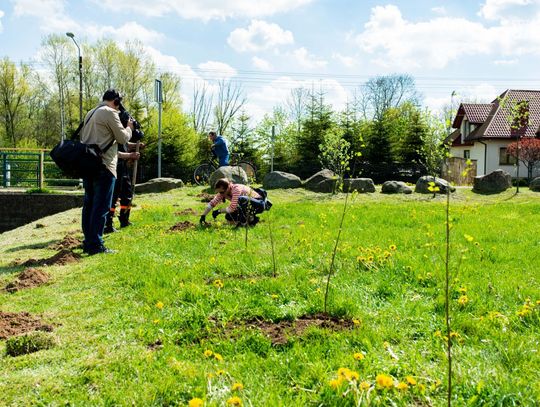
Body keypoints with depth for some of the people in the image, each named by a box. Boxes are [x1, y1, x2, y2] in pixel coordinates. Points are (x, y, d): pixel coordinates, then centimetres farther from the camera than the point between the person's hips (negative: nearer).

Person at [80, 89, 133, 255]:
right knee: (101, 207, -6)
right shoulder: (110, 113, -8)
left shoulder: (90, 113, 19)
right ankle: (95, 245, -6)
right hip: (103, 166, -9)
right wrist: (129, 127, 12)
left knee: (89, 204, 13)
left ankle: (88, 242, 19)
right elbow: (122, 138, -8)